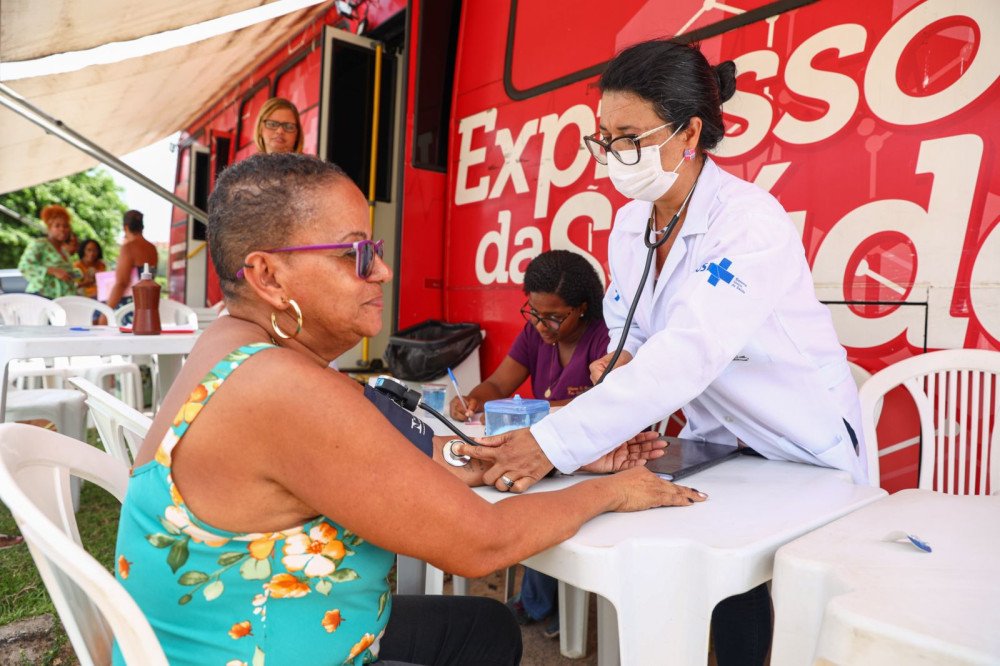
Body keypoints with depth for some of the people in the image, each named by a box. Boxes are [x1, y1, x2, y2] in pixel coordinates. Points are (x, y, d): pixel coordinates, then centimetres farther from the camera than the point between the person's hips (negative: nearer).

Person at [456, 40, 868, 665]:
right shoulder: (629, 223, -5)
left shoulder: (752, 223, -27)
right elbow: (626, 322, 9)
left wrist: (553, 442, -45)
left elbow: (687, 355, -39)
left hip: (802, 450, -5)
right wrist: (624, 359, -16)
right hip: (715, 439, 5)